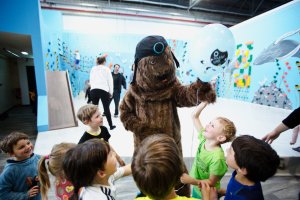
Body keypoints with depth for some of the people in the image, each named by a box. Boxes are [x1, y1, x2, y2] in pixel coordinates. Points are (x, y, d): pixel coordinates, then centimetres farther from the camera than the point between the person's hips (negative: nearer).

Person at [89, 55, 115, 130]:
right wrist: (111, 92, 10)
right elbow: (110, 81, 4)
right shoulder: (106, 69, 5)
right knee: (106, 108, 2)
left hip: (93, 90, 3)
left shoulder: (93, 69, 14)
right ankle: (111, 125, 9)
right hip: (104, 90, -3)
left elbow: (91, 80, 14)